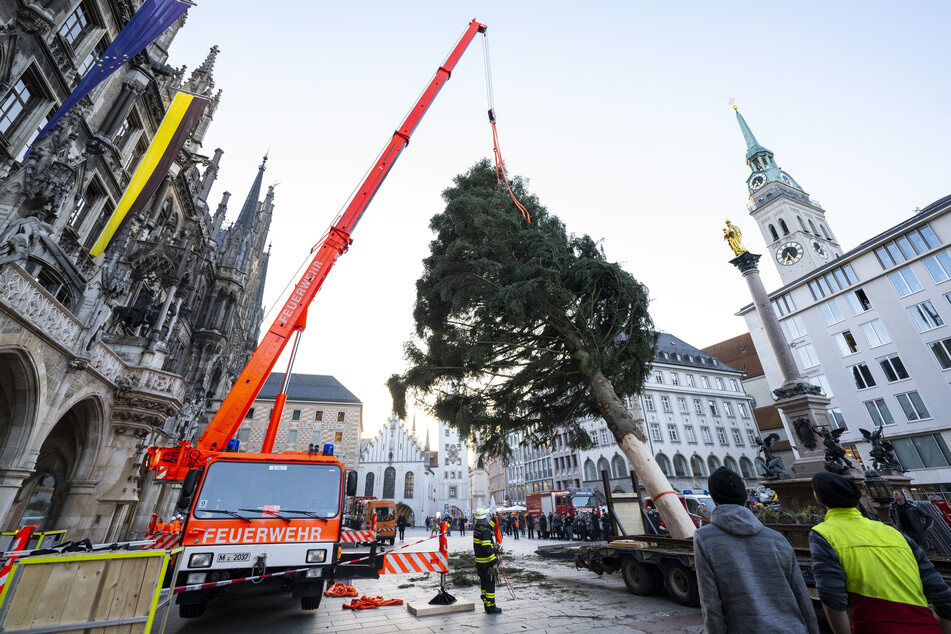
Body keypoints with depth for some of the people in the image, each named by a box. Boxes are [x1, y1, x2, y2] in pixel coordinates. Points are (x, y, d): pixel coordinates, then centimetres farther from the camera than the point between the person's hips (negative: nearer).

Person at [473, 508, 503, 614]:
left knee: (483, 584, 17)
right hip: (487, 562, -8)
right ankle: (491, 607, 10)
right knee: (490, 584, 3)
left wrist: (493, 519, 14)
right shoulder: (485, 531, -22)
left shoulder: (476, 528, 4)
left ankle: (486, 605, 26)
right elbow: (487, 548, -26)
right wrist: (494, 562, -22)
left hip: (479, 561, 8)